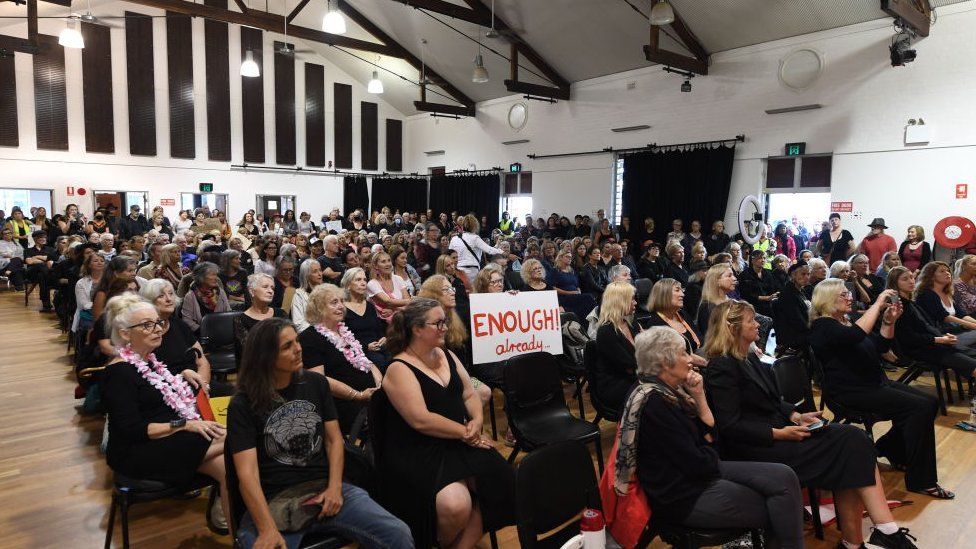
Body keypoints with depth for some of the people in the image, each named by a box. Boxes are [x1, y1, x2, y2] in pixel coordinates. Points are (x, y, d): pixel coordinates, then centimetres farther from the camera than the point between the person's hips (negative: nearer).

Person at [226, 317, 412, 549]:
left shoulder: (316, 383, 8)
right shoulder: (243, 404, -4)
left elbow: (334, 439, 10)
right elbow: (247, 472, -12)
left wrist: (335, 487, -7)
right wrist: (268, 530, -25)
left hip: (324, 488, 2)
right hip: (273, 501, -2)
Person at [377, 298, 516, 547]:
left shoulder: (447, 355, 12)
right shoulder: (399, 369, -11)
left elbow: (469, 395, 15)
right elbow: (421, 420, -19)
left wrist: (476, 421, -6)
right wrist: (465, 432, -14)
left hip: (458, 442, 7)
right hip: (418, 452, -7)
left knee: (498, 481, -19)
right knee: (455, 504, -29)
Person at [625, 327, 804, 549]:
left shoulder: (671, 390, 5)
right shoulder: (653, 401, -24)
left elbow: (709, 432, 8)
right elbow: (697, 463, -22)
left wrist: (699, 396, -5)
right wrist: (713, 456, 0)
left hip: (700, 472, 9)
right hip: (684, 497, -9)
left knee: (784, 477, -1)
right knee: (775, 510, -3)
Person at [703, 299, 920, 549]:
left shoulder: (748, 358, 13)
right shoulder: (721, 367, -16)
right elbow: (731, 427, -20)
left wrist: (796, 417, 1)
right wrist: (780, 433, -19)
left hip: (776, 430, 9)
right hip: (754, 448, -9)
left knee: (852, 438, -11)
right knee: (846, 446, -15)